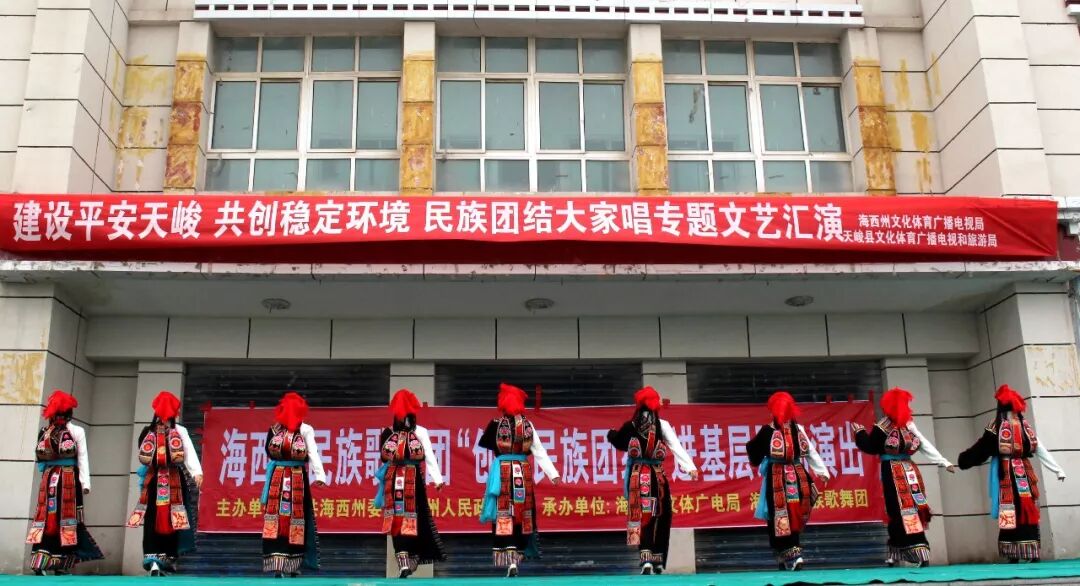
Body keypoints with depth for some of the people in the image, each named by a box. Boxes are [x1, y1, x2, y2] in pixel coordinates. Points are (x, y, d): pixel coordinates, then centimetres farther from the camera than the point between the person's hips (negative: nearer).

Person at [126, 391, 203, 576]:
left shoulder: (147, 432, 5)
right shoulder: (180, 431, -4)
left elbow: (143, 458, 10)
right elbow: (190, 453, -16)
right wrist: (197, 472, -25)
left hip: (153, 481, 2)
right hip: (175, 481, -2)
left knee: (151, 519, 2)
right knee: (172, 519, 6)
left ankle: (152, 557, -14)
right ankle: (168, 559, 10)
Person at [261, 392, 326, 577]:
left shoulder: (274, 430, 4)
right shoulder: (305, 430, -5)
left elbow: (269, 455, 7)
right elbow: (313, 454, -13)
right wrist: (320, 475, -18)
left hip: (276, 478, 2)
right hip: (297, 479, -2)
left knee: (276, 519, -1)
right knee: (295, 520, 7)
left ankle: (277, 564, -10)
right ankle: (291, 564, 13)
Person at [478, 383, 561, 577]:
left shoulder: (497, 423, -6)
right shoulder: (528, 425, 1)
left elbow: (483, 443, 9)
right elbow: (540, 452, 0)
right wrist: (553, 474, 1)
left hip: (502, 471, -3)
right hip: (523, 472, 3)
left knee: (503, 514, -3)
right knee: (522, 514, 12)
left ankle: (509, 559, -14)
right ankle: (517, 555, 17)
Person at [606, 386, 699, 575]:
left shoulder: (630, 427, 1)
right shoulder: (662, 425, -1)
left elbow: (619, 443, 13)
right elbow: (677, 447, -11)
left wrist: (612, 434, 34)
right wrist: (690, 466, -18)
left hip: (636, 477, 0)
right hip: (658, 477, 0)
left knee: (641, 516, 0)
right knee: (659, 517, 12)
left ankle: (646, 559, -15)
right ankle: (657, 560, 16)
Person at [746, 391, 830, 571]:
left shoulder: (768, 431, -5)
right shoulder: (799, 429, 1)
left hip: (777, 479, -2)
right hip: (798, 477, 2)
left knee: (780, 519, 0)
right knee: (794, 517, 7)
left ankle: (791, 555, -4)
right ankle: (788, 557, 11)